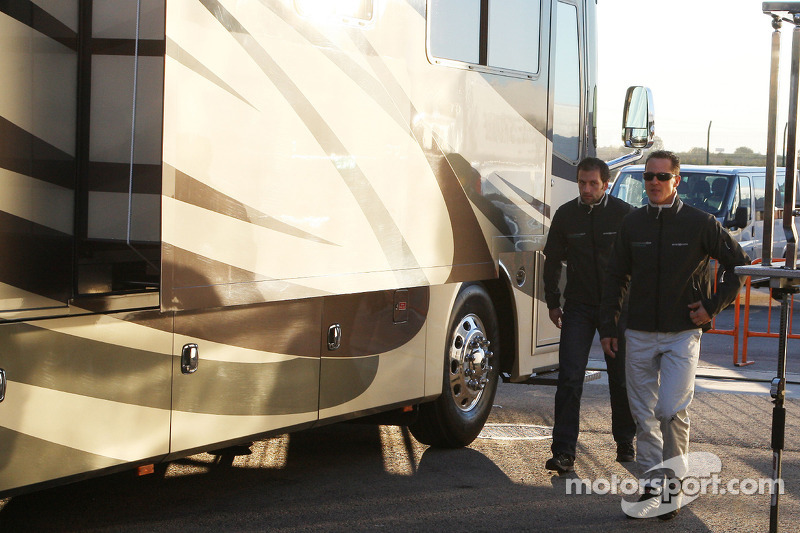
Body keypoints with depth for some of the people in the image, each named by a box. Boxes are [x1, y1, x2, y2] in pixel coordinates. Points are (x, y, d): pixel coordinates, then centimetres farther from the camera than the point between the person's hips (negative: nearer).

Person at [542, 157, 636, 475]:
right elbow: (552, 260, 12)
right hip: (578, 307, 1)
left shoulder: (624, 215, -5)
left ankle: (625, 442, 27)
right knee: (569, 377, -8)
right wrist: (553, 302, 11)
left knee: (621, 378, 9)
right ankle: (564, 452, -8)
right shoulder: (565, 215, 2)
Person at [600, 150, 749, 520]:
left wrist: (713, 306, -3)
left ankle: (673, 483, 2)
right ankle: (654, 487, 13)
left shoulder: (700, 223, -3)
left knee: (672, 410, -13)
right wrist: (607, 326, 9)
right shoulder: (632, 224, 7)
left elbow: (739, 265, 4)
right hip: (639, 335, 4)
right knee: (644, 415, 5)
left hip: (682, 334, -4)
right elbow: (616, 278, 14)